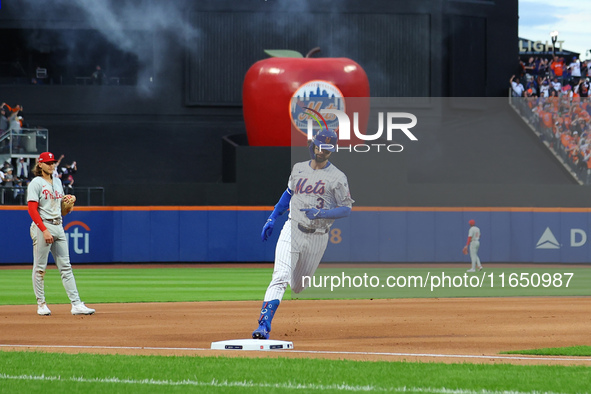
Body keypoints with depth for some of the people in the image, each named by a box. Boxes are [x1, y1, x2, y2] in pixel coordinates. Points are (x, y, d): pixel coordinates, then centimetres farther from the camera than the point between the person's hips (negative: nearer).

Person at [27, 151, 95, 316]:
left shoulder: (57, 182, 17)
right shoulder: (36, 183, -5)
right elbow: (32, 210, -13)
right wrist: (44, 230, -20)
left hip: (58, 226, 7)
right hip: (42, 226, -7)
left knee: (66, 267, 1)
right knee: (40, 267, -1)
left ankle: (76, 304, -3)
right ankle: (41, 304, 7)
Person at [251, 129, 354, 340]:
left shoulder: (337, 177, -4)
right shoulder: (298, 169, 9)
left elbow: (347, 209, -5)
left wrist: (322, 214, -20)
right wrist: (272, 218, 19)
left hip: (317, 237, -1)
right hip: (292, 231, 1)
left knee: (299, 287, 8)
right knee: (280, 278, -17)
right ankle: (264, 326, -25)